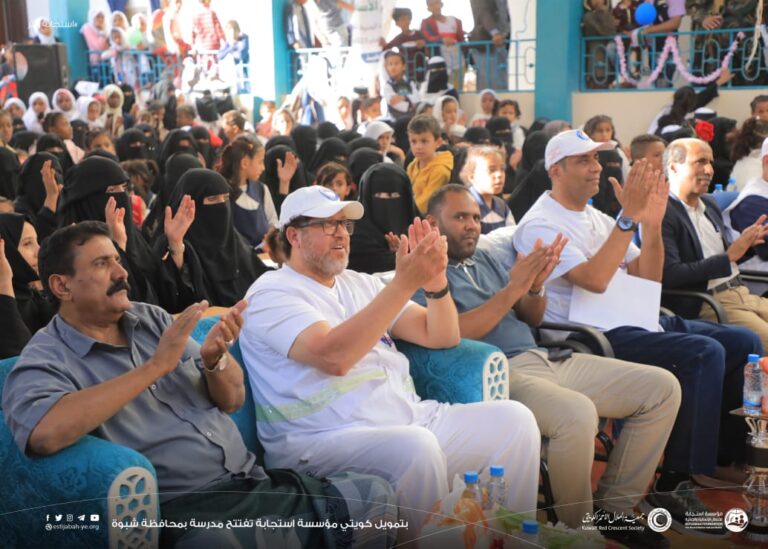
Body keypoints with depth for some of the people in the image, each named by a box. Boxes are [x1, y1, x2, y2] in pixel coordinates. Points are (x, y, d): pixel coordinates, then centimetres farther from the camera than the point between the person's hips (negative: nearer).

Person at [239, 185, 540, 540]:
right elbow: (335, 357, -21)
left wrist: (435, 280, -5)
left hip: (413, 420, 7)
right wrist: (404, 283, -20)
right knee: (415, 446, -36)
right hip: (330, 441, -7)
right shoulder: (271, 294, -2)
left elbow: (441, 337, 15)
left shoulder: (360, 284, 19)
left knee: (513, 418, -9)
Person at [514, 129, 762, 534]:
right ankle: (673, 485, -18)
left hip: (638, 320, 9)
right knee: (705, 353, -26)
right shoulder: (540, 225, -8)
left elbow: (648, 277, 12)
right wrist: (629, 218, -21)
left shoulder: (596, 217, 18)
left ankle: (727, 454, 15)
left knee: (743, 343, 1)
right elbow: (595, 280, -22)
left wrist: (652, 224, -3)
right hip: (594, 335, -9)